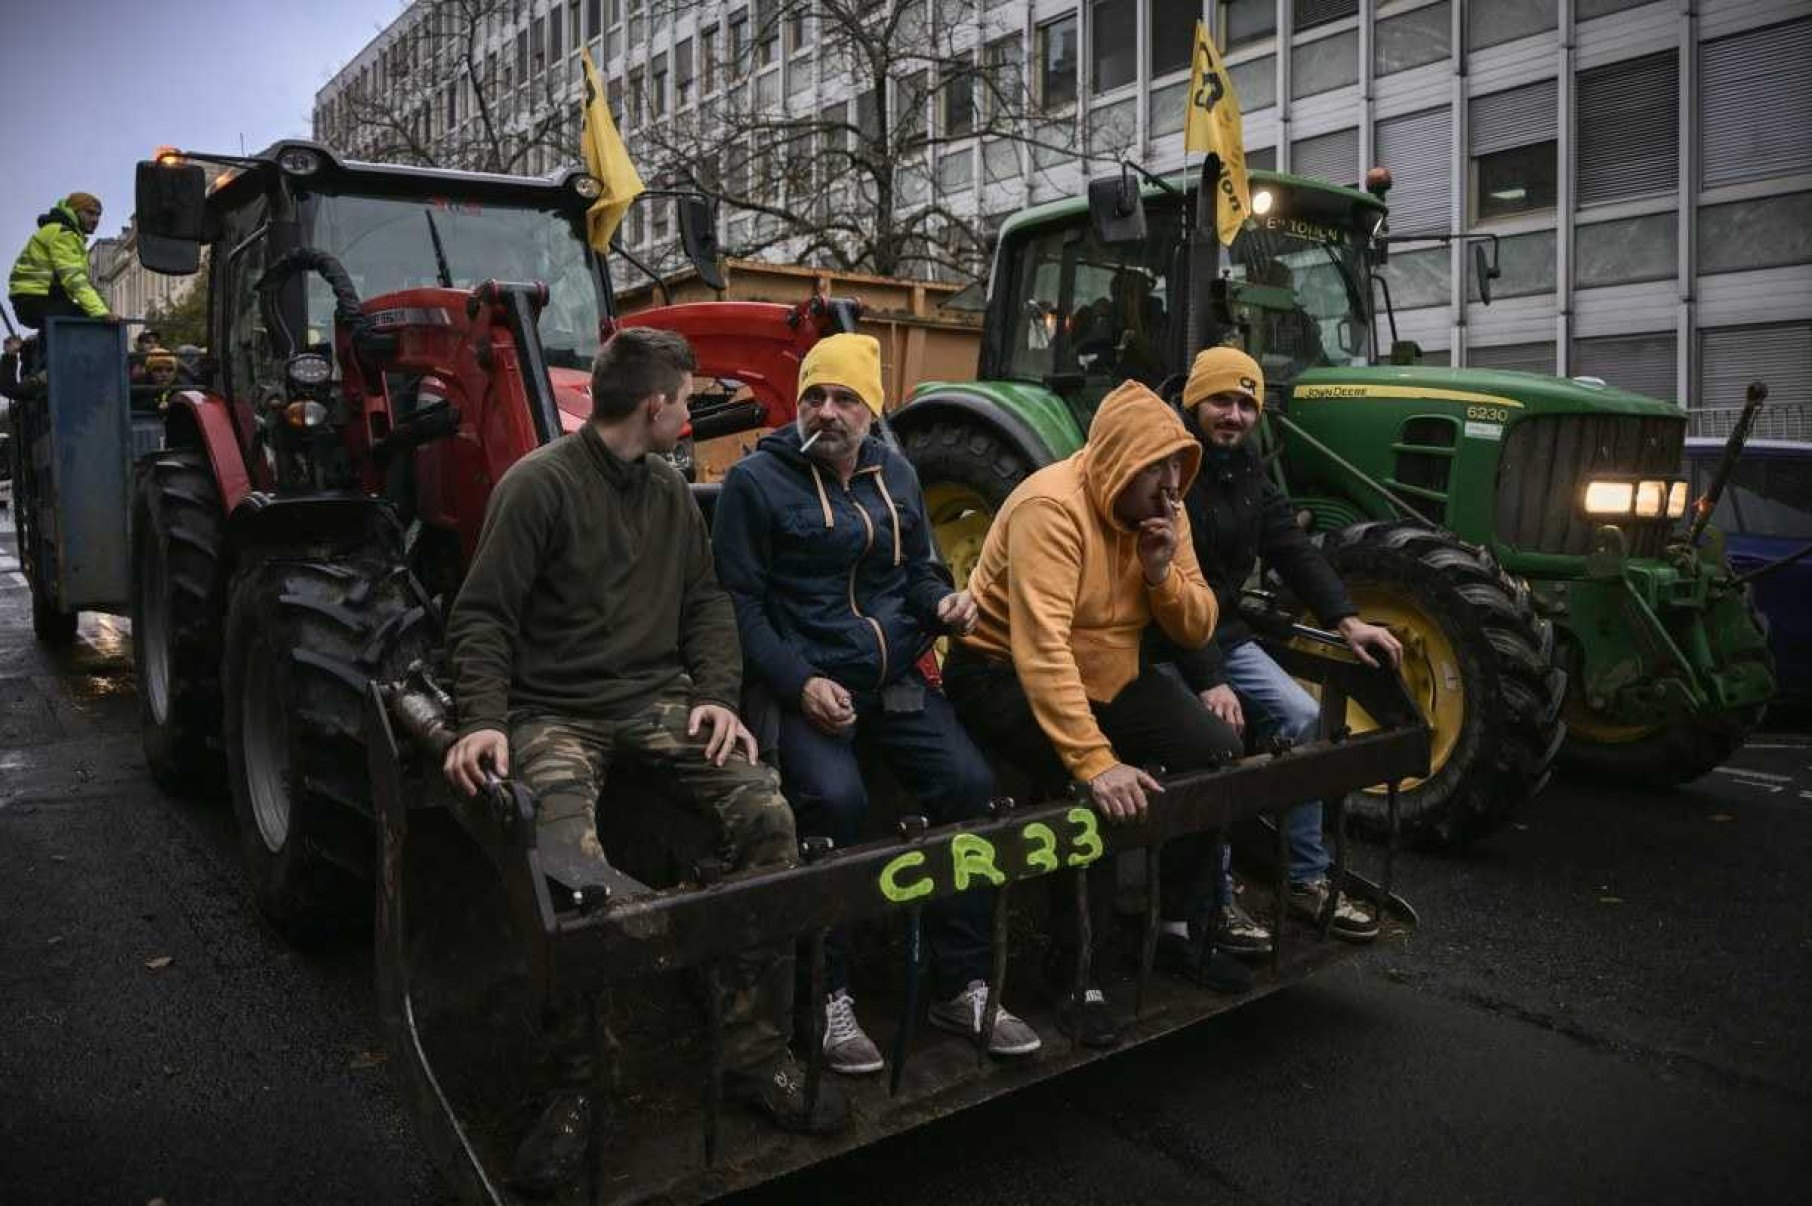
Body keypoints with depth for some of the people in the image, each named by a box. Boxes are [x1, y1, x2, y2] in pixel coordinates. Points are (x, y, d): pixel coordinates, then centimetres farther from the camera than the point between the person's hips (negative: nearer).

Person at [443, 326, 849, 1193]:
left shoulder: (669, 490, 13)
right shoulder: (537, 484, -7)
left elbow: (705, 601, 14)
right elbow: (482, 616, -7)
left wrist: (717, 694, -3)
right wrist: (485, 720, -21)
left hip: (658, 698, 5)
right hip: (556, 710, -5)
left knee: (767, 816, -19)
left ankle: (755, 1053, -7)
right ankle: (578, 1083, -8)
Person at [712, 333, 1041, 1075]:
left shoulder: (896, 475, 14)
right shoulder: (756, 479, -4)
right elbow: (739, 602, -8)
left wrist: (943, 602, 0)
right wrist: (799, 683, -19)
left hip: (897, 679, 5)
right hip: (803, 684, -5)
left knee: (970, 784, -16)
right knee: (835, 799, -31)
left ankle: (960, 985, -1)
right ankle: (828, 995, -11)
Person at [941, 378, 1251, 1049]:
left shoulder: (1164, 513, -1)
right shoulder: (1053, 507, -26)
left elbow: (1196, 632, 2)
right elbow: (1042, 647, -35)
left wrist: (1162, 572, -19)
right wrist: (1095, 760, -42)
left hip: (1111, 672, 8)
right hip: (1008, 672, -7)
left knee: (1216, 751, -9)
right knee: (1101, 790, -31)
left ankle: (1179, 927, 9)